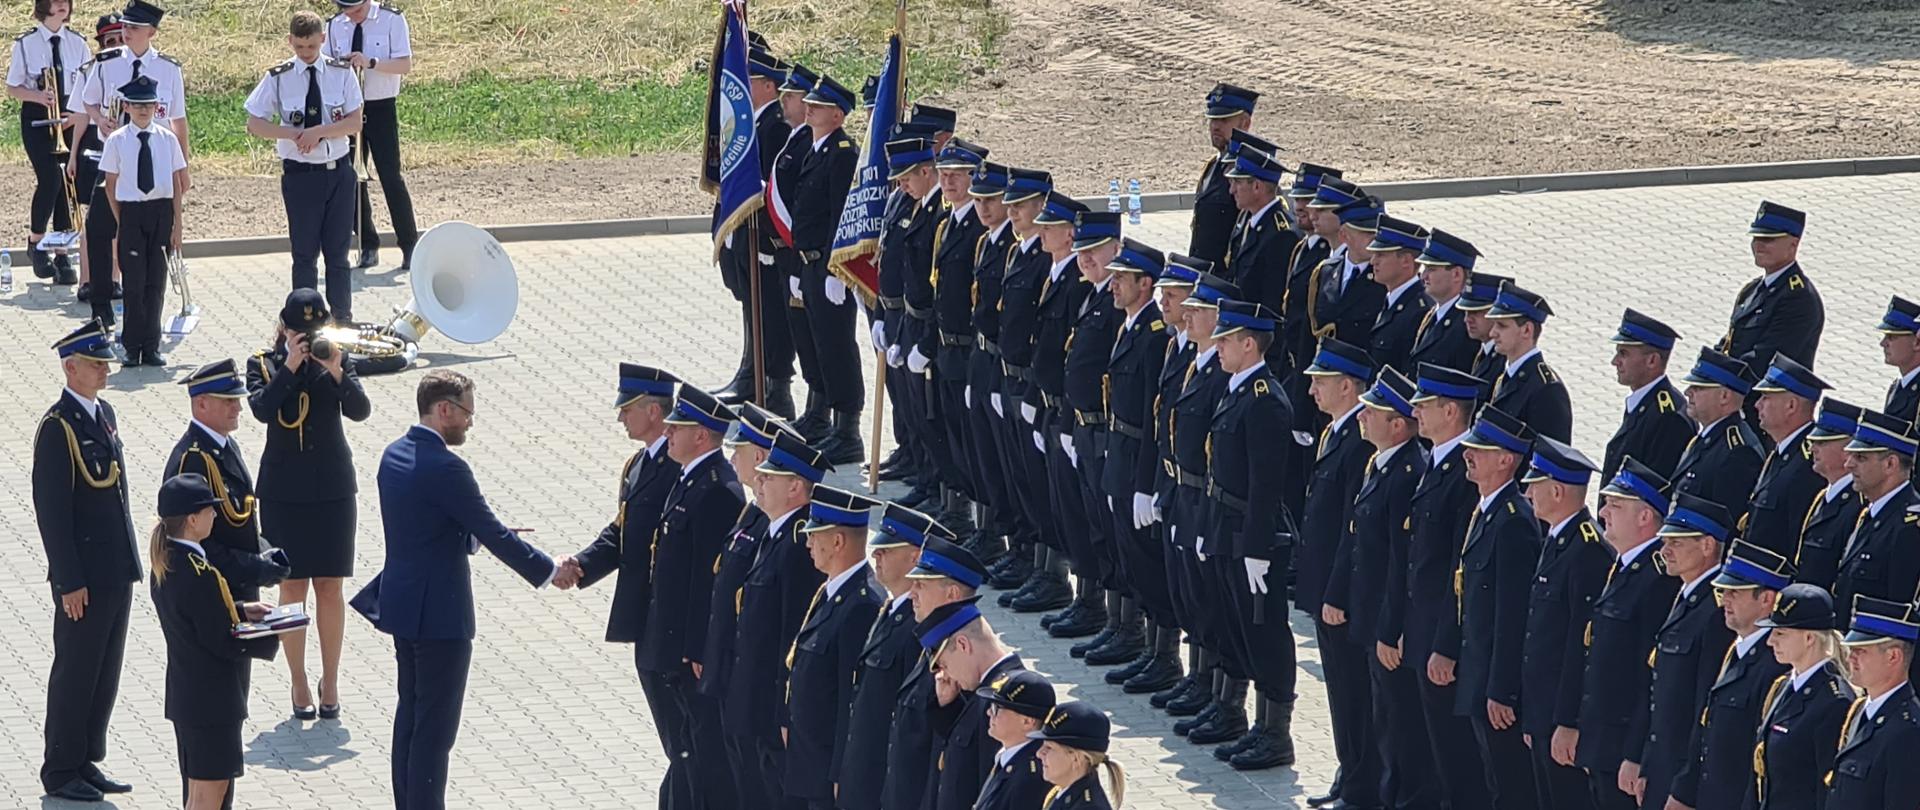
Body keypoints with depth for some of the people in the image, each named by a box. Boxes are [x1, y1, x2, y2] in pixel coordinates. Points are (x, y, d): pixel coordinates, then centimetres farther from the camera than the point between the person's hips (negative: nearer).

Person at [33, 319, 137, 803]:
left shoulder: (104, 414, 11)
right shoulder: (57, 428, -15)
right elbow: (51, 510, -17)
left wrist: (128, 562, 16)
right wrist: (70, 582, -19)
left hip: (118, 572, 8)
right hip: (84, 577, -8)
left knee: (105, 673, 13)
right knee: (75, 673, 1)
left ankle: (87, 761, 23)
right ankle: (60, 773, 10)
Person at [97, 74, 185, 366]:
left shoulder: (167, 139, 3)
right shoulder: (117, 141, -2)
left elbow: (178, 185, 5)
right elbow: (111, 186, 2)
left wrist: (177, 224, 1)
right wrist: (120, 222, -3)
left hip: (161, 211, 2)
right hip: (130, 212, -2)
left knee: (156, 282, 6)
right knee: (135, 281, 0)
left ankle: (150, 348, 14)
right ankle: (133, 348, 9)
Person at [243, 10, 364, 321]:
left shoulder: (342, 73, -2)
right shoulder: (278, 78, -4)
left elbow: (354, 123, -6)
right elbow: (254, 124, -2)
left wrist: (317, 132, -21)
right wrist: (294, 134, -16)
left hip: (339, 172, 1)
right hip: (300, 175, -1)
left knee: (338, 251, 7)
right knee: (305, 253, 4)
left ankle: (342, 319, 16)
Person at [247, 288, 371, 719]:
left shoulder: (337, 358, 1)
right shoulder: (263, 363, -1)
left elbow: (361, 410, -10)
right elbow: (262, 408, -18)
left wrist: (337, 373, -24)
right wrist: (290, 366, -23)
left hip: (333, 489, 1)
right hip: (283, 490, -1)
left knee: (330, 587, 4)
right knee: (292, 587, 2)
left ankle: (330, 681, 12)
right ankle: (299, 684, 9)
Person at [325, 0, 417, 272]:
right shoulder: (335, 26, 3)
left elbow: (405, 65, -13)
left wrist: (371, 63, -28)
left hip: (380, 108, -4)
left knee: (391, 177, -6)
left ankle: (410, 247, 2)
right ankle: (367, 246, 16)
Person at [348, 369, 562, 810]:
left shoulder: (395, 455, 6)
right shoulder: (445, 468, -21)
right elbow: (494, 535, -16)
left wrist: (472, 538, 15)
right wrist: (550, 572, -6)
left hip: (401, 605, 9)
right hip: (440, 613, -9)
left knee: (411, 715, 17)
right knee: (435, 728, -3)